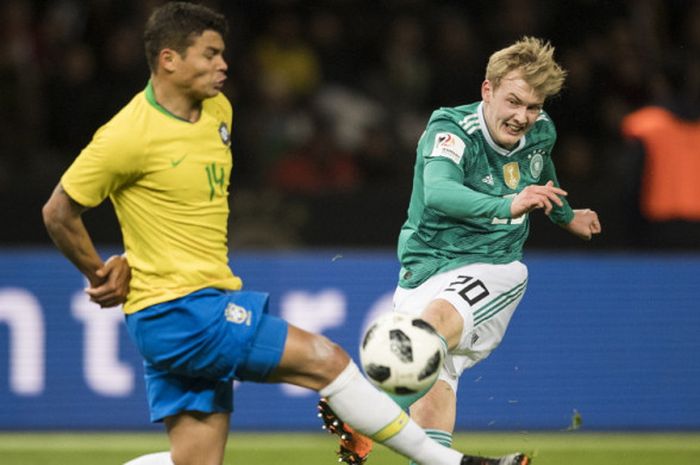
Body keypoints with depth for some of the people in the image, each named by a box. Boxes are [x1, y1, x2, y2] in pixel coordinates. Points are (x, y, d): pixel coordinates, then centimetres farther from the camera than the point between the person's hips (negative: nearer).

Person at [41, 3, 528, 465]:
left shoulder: (217, 111, 10)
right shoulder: (128, 136, -15)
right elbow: (59, 213, -8)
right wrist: (100, 275, 2)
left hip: (208, 304, 9)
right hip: (176, 312, -9)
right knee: (326, 360, -10)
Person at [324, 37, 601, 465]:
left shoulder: (541, 133, 2)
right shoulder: (452, 131, -15)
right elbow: (439, 193, -37)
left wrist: (565, 216, 47)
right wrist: (508, 206, -53)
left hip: (492, 268, 1)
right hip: (428, 266, -1)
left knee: (439, 318, -32)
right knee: (432, 393, -15)